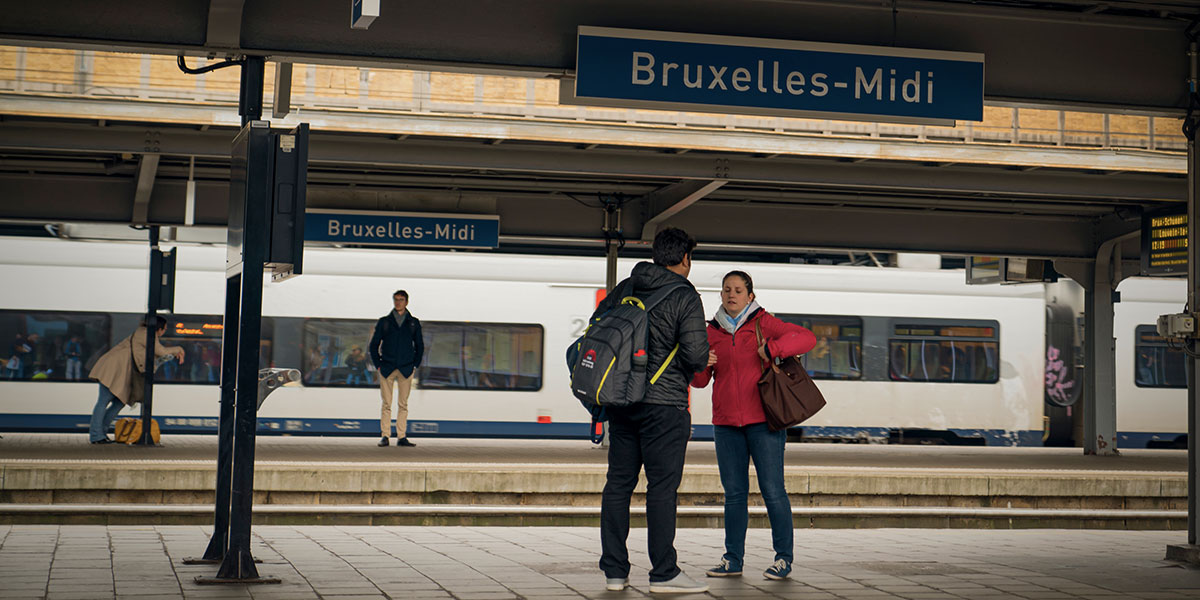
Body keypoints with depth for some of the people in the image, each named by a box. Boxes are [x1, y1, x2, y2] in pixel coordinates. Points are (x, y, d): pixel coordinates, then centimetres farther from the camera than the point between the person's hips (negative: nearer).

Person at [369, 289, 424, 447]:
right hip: (386, 369, -1)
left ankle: (402, 437, 3)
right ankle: (385, 436, 1)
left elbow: (420, 346, 14)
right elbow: (374, 345, 10)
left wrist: (415, 366, 4)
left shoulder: (414, 323, 8)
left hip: (406, 369, 1)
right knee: (386, 404, -1)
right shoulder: (384, 322, 6)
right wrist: (377, 365, 1)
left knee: (403, 405, 1)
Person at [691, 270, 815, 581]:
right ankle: (733, 559, 12)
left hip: (763, 419, -4)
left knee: (772, 489, -4)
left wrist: (771, 349, -19)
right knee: (734, 493, 6)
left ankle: (784, 559, 4)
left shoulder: (763, 323, -1)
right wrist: (702, 365, -9)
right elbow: (699, 381, 13)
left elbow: (807, 338, -10)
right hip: (726, 422, 4)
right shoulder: (713, 331, 11)